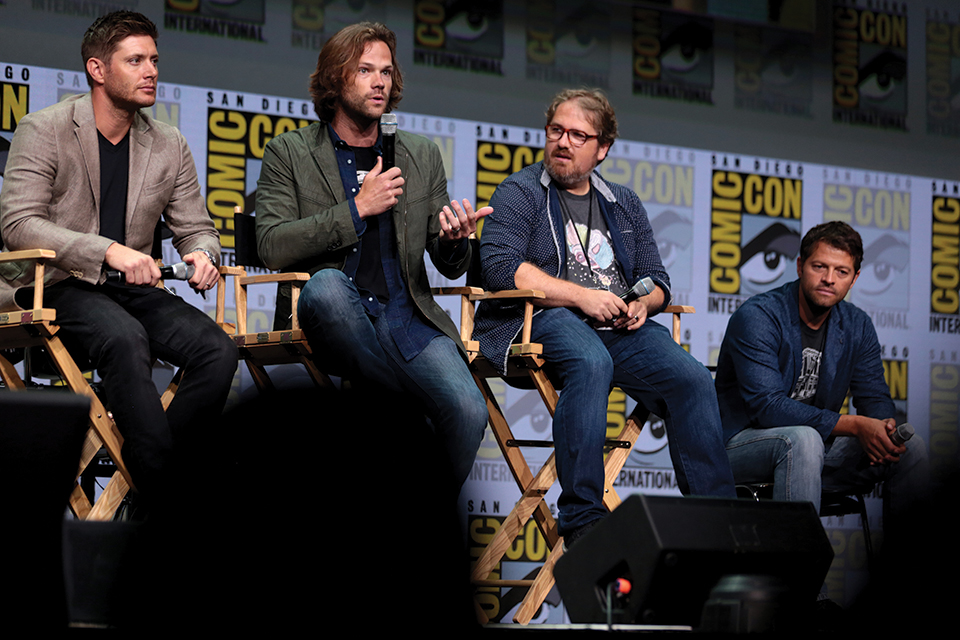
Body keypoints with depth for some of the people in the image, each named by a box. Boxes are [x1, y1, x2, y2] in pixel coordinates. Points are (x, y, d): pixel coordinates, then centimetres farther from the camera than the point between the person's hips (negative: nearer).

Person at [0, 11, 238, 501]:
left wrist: (202, 254, -11)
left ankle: (151, 475, -18)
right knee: (126, 338, -37)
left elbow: (195, 228, 17)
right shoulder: (43, 131, -3)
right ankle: (164, 495, -32)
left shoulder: (170, 146, 12)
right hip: (56, 287, -5)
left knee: (218, 349, -23)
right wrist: (107, 250, -27)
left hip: (131, 287, 5)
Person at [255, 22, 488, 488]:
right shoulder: (289, 152, 9)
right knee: (326, 284, -39)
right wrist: (357, 208, -11)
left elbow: (451, 268, 17)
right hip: (330, 315, -2)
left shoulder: (422, 156, 18)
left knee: (466, 410, -26)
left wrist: (454, 242, -8)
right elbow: (272, 248, -6)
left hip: (408, 322, 2)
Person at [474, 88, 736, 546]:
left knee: (692, 379, -21)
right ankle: (582, 521, -39)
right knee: (591, 363, -38)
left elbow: (656, 280, 24)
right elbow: (500, 268, -8)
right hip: (541, 321, -5)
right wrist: (581, 297, -13)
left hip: (619, 329, 5)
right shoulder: (521, 192, 8)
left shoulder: (624, 205, 24)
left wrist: (642, 303, -2)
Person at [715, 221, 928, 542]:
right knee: (802, 439, -38)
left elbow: (875, 398, 4)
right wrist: (854, 425, -31)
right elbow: (766, 405, -26)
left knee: (911, 447, -9)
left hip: (816, 445, 6)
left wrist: (884, 429, -23)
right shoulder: (757, 317, -17)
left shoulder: (857, 326, 5)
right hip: (742, 442, -6)